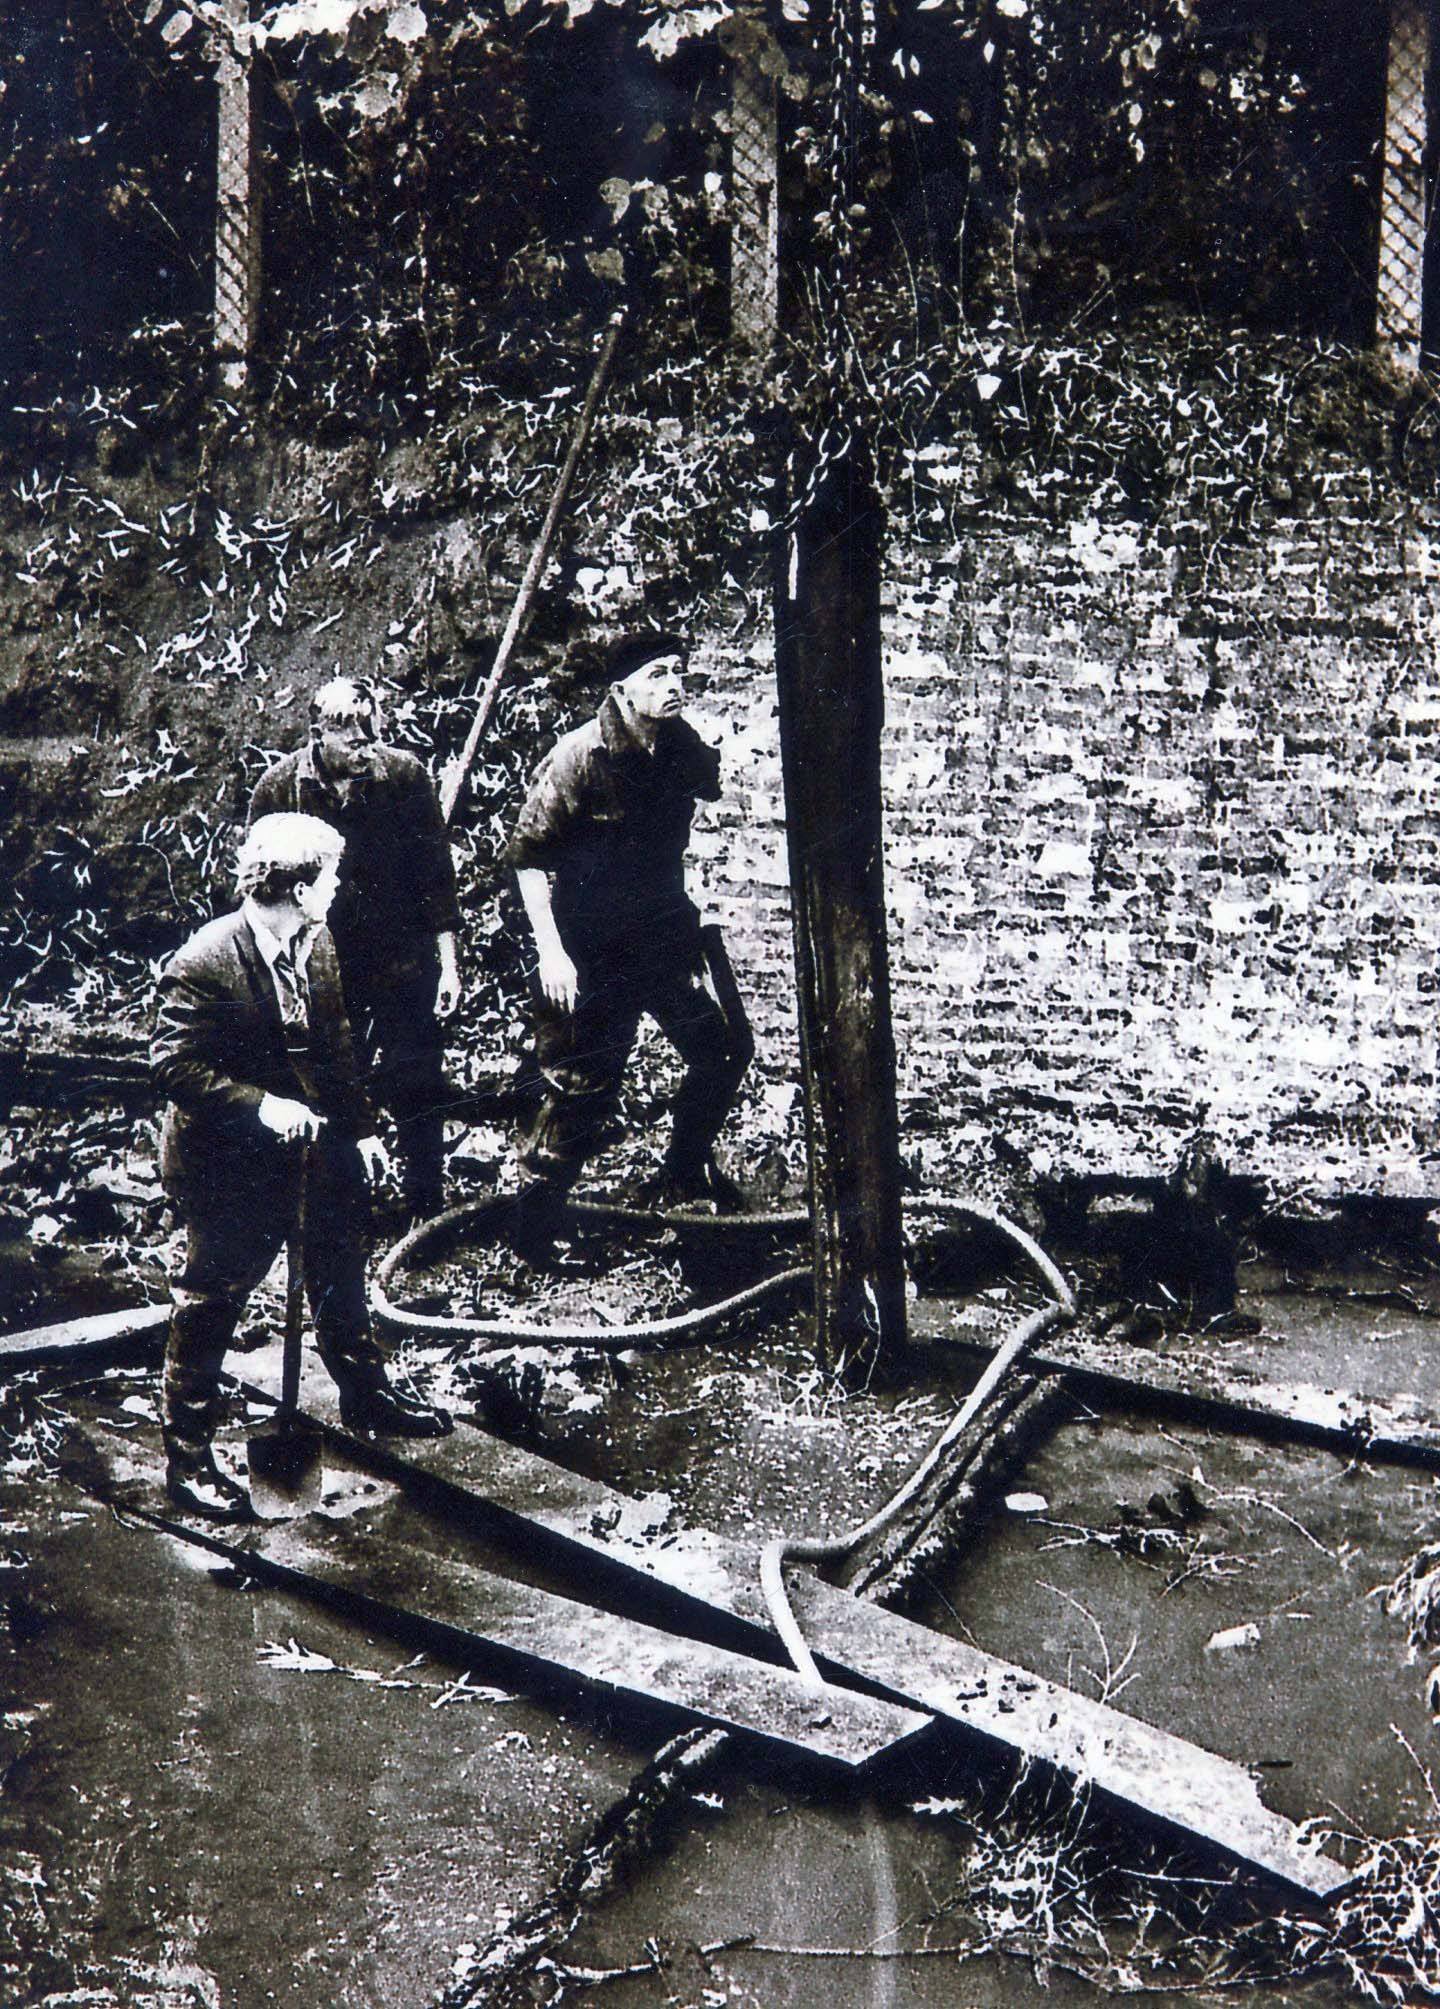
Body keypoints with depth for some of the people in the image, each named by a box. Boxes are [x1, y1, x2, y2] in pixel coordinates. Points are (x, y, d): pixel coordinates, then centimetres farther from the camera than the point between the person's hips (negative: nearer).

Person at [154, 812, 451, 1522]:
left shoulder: (316, 944, -1)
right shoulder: (205, 965, -25)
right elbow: (174, 1067, -25)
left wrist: (360, 1128, 6)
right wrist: (260, 1106, -34)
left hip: (298, 1149, 8)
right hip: (225, 1164, -7)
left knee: (339, 1269, 22)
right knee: (213, 1299, 4)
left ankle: (365, 1393, 43)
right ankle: (186, 1455, 18)